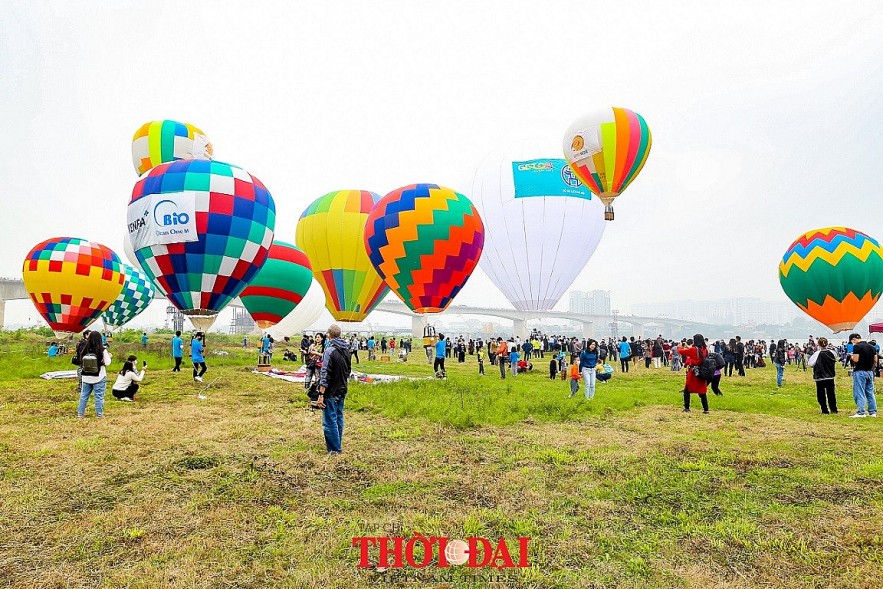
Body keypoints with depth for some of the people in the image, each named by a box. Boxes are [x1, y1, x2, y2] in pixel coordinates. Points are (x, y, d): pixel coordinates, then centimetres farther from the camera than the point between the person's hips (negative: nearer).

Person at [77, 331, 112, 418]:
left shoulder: (85, 349, -3)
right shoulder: (102, 350, -13)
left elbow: (81, 362, 4)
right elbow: (107, 363, -10)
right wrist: (109, 356, 9)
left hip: (86, 377, 4)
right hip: (99, 377, -4)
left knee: (83, 395, 14)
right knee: (99, 396, 4)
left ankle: (80, 414, 23)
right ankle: (99, 414, 9)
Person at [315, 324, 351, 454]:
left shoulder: (330, 350, -18)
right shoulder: (346, 349, 7)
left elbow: (325, 374, -21)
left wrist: (321, 395, -20)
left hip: (331, 392, -8)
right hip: (342, 391, 8)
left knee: (330, 421, 0)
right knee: (339, 418, 18)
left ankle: (334, 449, 5)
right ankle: (338, 445, 28)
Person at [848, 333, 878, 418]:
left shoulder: (857, 346, -13)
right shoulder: (871, 347, 11)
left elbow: (855, 359, -19)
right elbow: (875, 360, 14)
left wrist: (852, 356, 1)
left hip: (860, 372, -7)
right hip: (870, 372, 7)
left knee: (859, 393, -4)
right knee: (870, 392, 14)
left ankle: (861, 412, -6)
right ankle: (873, 412, 17)